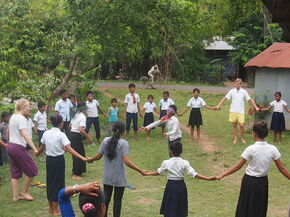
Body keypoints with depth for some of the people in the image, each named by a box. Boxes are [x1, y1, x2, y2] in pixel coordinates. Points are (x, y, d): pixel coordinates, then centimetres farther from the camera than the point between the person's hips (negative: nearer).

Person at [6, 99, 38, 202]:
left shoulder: (12, 117, 12)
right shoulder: (21, 118, -16)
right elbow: (25, 135, -26)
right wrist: (34, 148, -31)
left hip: (10, 146, 9)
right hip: (19, 148, -9)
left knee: (15, 173, 13)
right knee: (32, 170, 5)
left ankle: (15, 196, 17)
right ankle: (25, 192, 16)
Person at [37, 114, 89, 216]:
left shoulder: (46, 133, -1)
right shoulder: (61, 135, -17)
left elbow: (42, 147, 12)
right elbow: (69, 149, -26)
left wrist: (38, 153, 35)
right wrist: (82, 158, -29)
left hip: (49, 160, 5)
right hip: (59, 160, -5)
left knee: (50, 182, 17)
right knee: (58, 183, 7)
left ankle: (51, 208, 28)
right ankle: (56, 210, 15)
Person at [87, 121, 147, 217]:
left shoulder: (106, 140, -4)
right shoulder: (124, 143, -15)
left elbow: (98, 156, 2)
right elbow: (126, 161, -23)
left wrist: (90, 160, 23)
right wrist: (140, 171, -22)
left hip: (107, 177, 3)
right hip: (119, 178, -3)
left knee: (106, 198, 17)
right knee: (117, 200, 9)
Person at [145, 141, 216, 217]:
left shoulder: (166, 163, -9)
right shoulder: (185, 163, -9)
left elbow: (158, 172, 6)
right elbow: (194, 174, -13)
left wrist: (148, 173, 23)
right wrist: (208, 178, -11)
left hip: (171, 186, -1)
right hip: (181, 186, 1)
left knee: (169, 211, 8)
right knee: (180, 209, 15)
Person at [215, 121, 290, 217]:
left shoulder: (251, 149, -18)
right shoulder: (272, 149, -9)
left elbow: (238, 166, -14)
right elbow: (281, 168, -4)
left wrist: (222, 175, -7)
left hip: (250, 182, -3)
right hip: (263, 182, 3)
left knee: (246, 208, 13)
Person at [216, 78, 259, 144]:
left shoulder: (244, 91, -1)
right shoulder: (232, 91, 1)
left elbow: (250, 100, 2)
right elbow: (225, 98, 3)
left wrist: (255, 107, -4)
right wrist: (219, 105, -3)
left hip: (241, 112, -1)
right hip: (233, 111, 1)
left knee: (241, 125, -7)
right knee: (234, 125, 7)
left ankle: (242, 138, 13)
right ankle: (235, 138, 18)